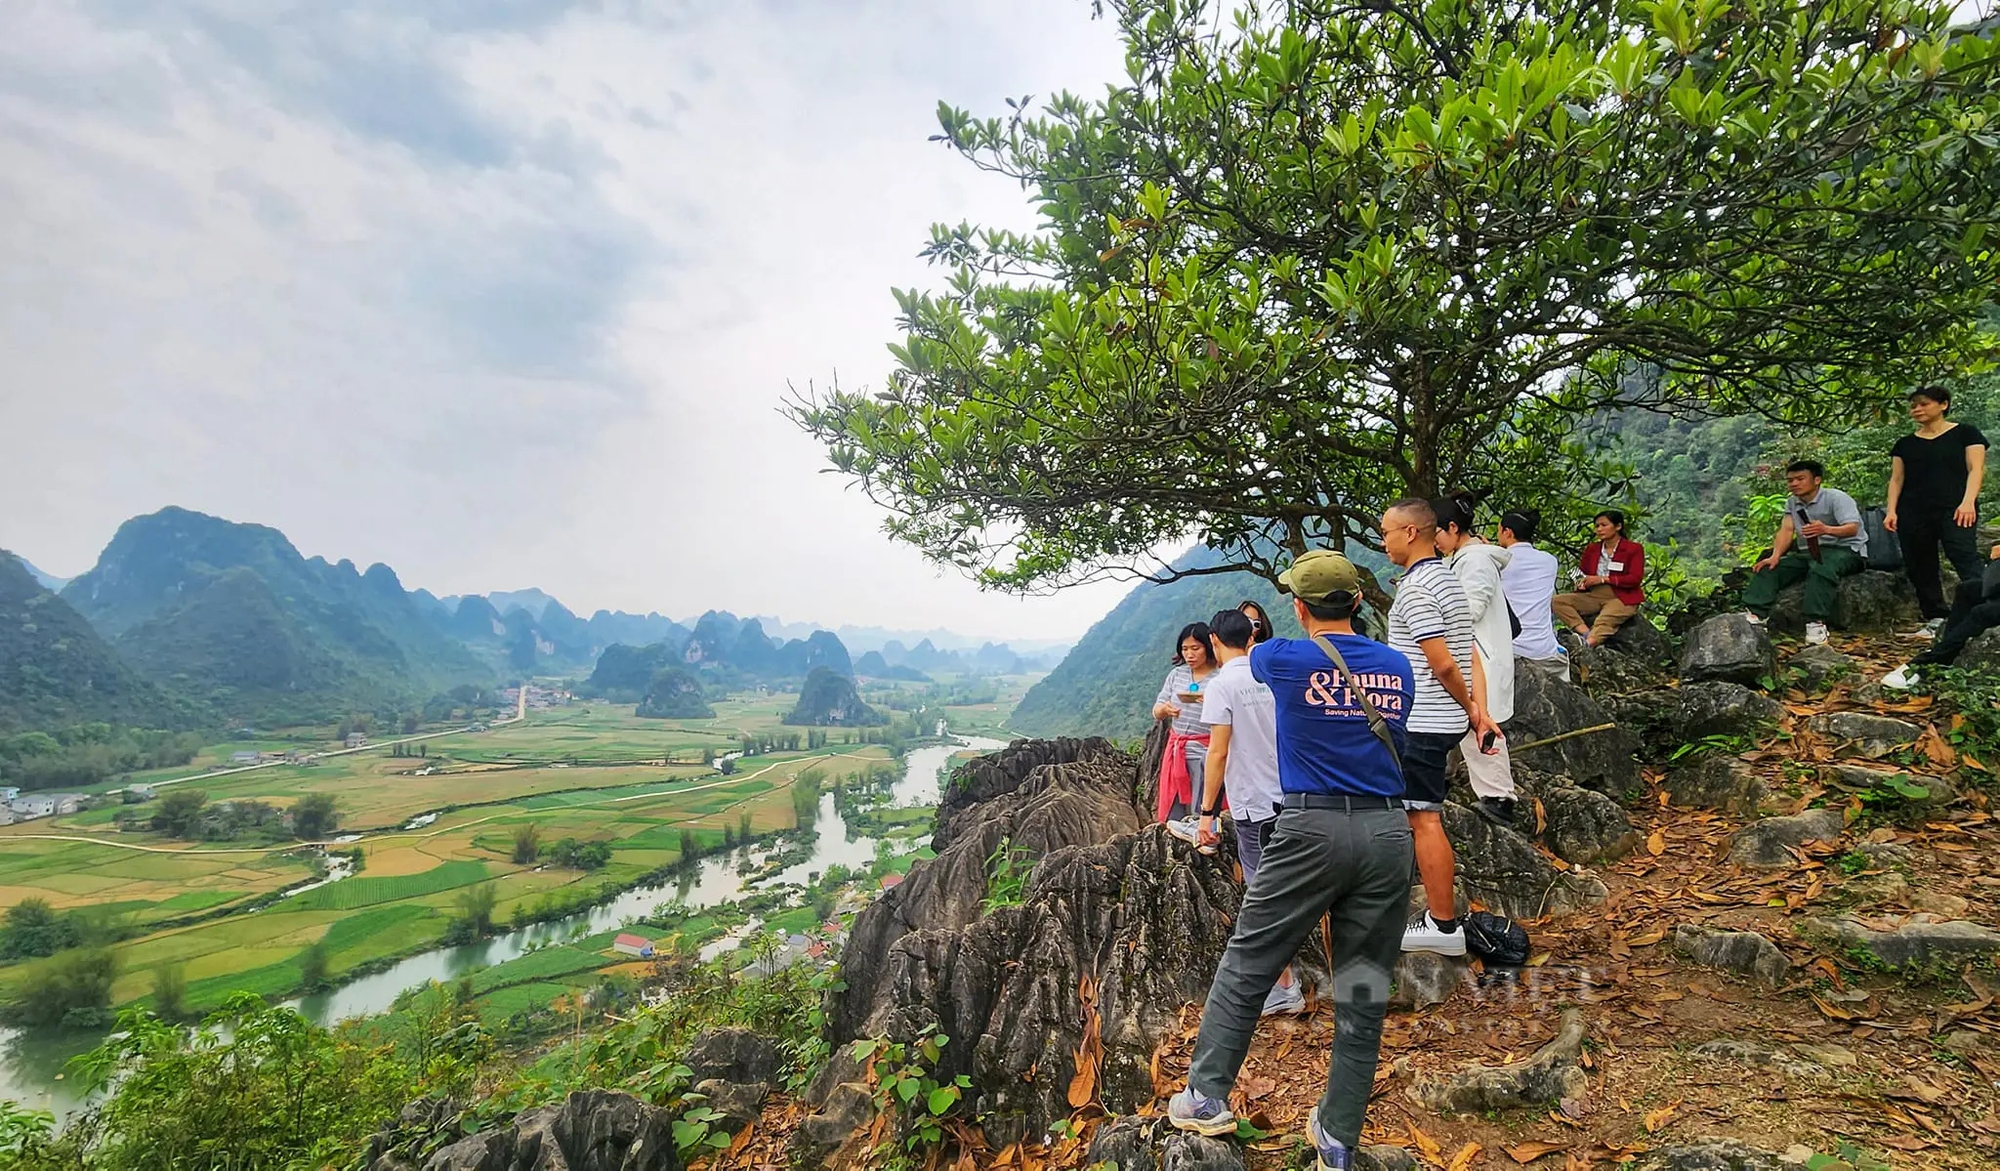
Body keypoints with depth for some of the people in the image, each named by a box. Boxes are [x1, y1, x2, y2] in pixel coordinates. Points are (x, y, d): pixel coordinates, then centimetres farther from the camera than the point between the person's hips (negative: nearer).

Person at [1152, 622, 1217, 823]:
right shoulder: (1176, 674, 10)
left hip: (1204, 753, -5)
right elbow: (1156, 713, 13)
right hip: (1176, 751, 5)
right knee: (1172, 817, 7)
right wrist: (1165, 709, -10)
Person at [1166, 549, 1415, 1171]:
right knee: (1363, 993, 12)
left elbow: (1251, 659, 20)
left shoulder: (1286, 659, -4)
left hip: (1312, 830, -4)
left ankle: (1206, 1096, 17)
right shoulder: (1397, 667, 8)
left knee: (1245, 967, 9)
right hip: (1388, 833, 5)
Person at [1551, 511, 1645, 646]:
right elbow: (1582, 573, 18)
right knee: (1556, 601, -20)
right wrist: (1581, 583, -8)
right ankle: (1587, 634, -37)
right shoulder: (1591, 549, 16)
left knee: (1604, 620, -38)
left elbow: (1635, 578, -9)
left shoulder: (1634, 548, 1)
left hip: (1621, 598, -6)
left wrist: (1603, 579, -17)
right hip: (1594, 596, 6)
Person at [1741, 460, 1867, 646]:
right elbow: (1786, 530, -2)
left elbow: (1853, 528, -23)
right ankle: (1754, 614, -29)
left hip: (1845, 550, -6)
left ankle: (1816, 622, -44)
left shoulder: (1836, 498, -9)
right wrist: (1775, 556, -20)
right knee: (1769, 568, -15)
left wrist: (1826, 530, -46)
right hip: (1808, 552, 6)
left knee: (1821, 568, -38)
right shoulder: (1792, 503, 11)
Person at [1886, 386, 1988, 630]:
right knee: (1921, 568, 2)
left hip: (1954, 511, -3)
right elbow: (1896, 479, 14)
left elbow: (1976, 468, 0)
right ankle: (1936, 619, 9)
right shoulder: (1905, 444, 17)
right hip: (1913, 514, 4)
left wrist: (1968, 502, -14)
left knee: (1963, 556, -22)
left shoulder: (1965, 433, 9)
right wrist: (1891, 511, 1)